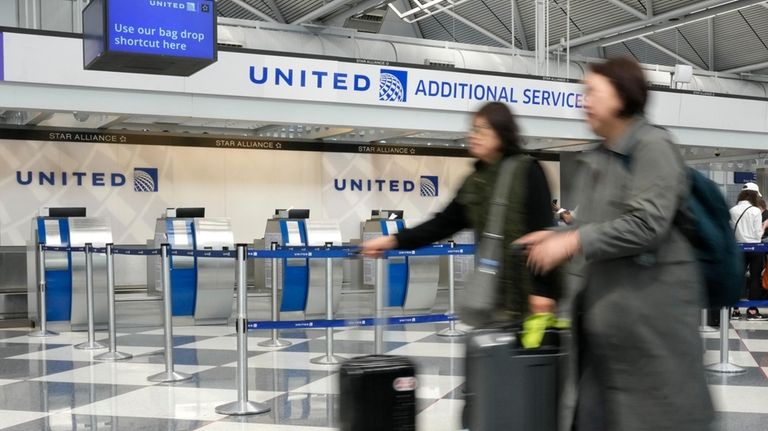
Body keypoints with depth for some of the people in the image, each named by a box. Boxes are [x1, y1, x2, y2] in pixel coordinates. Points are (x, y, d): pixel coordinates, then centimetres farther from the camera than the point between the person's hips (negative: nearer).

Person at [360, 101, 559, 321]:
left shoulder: (528, 172, -9)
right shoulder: (475, 181, 12)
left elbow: (543, 231, -14)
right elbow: (444, 223, 11)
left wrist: (542, 288, -19)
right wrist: (394, 240, 0)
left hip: (529, 291, -6)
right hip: (493, 295, 7)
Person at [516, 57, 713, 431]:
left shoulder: (653, 146, -9)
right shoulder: (594, 161, 15)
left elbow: (647, 224, -19)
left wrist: (572, 243, -18)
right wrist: (558, 236, 2)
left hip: (652, 304, -8)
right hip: (605, 305, 8)